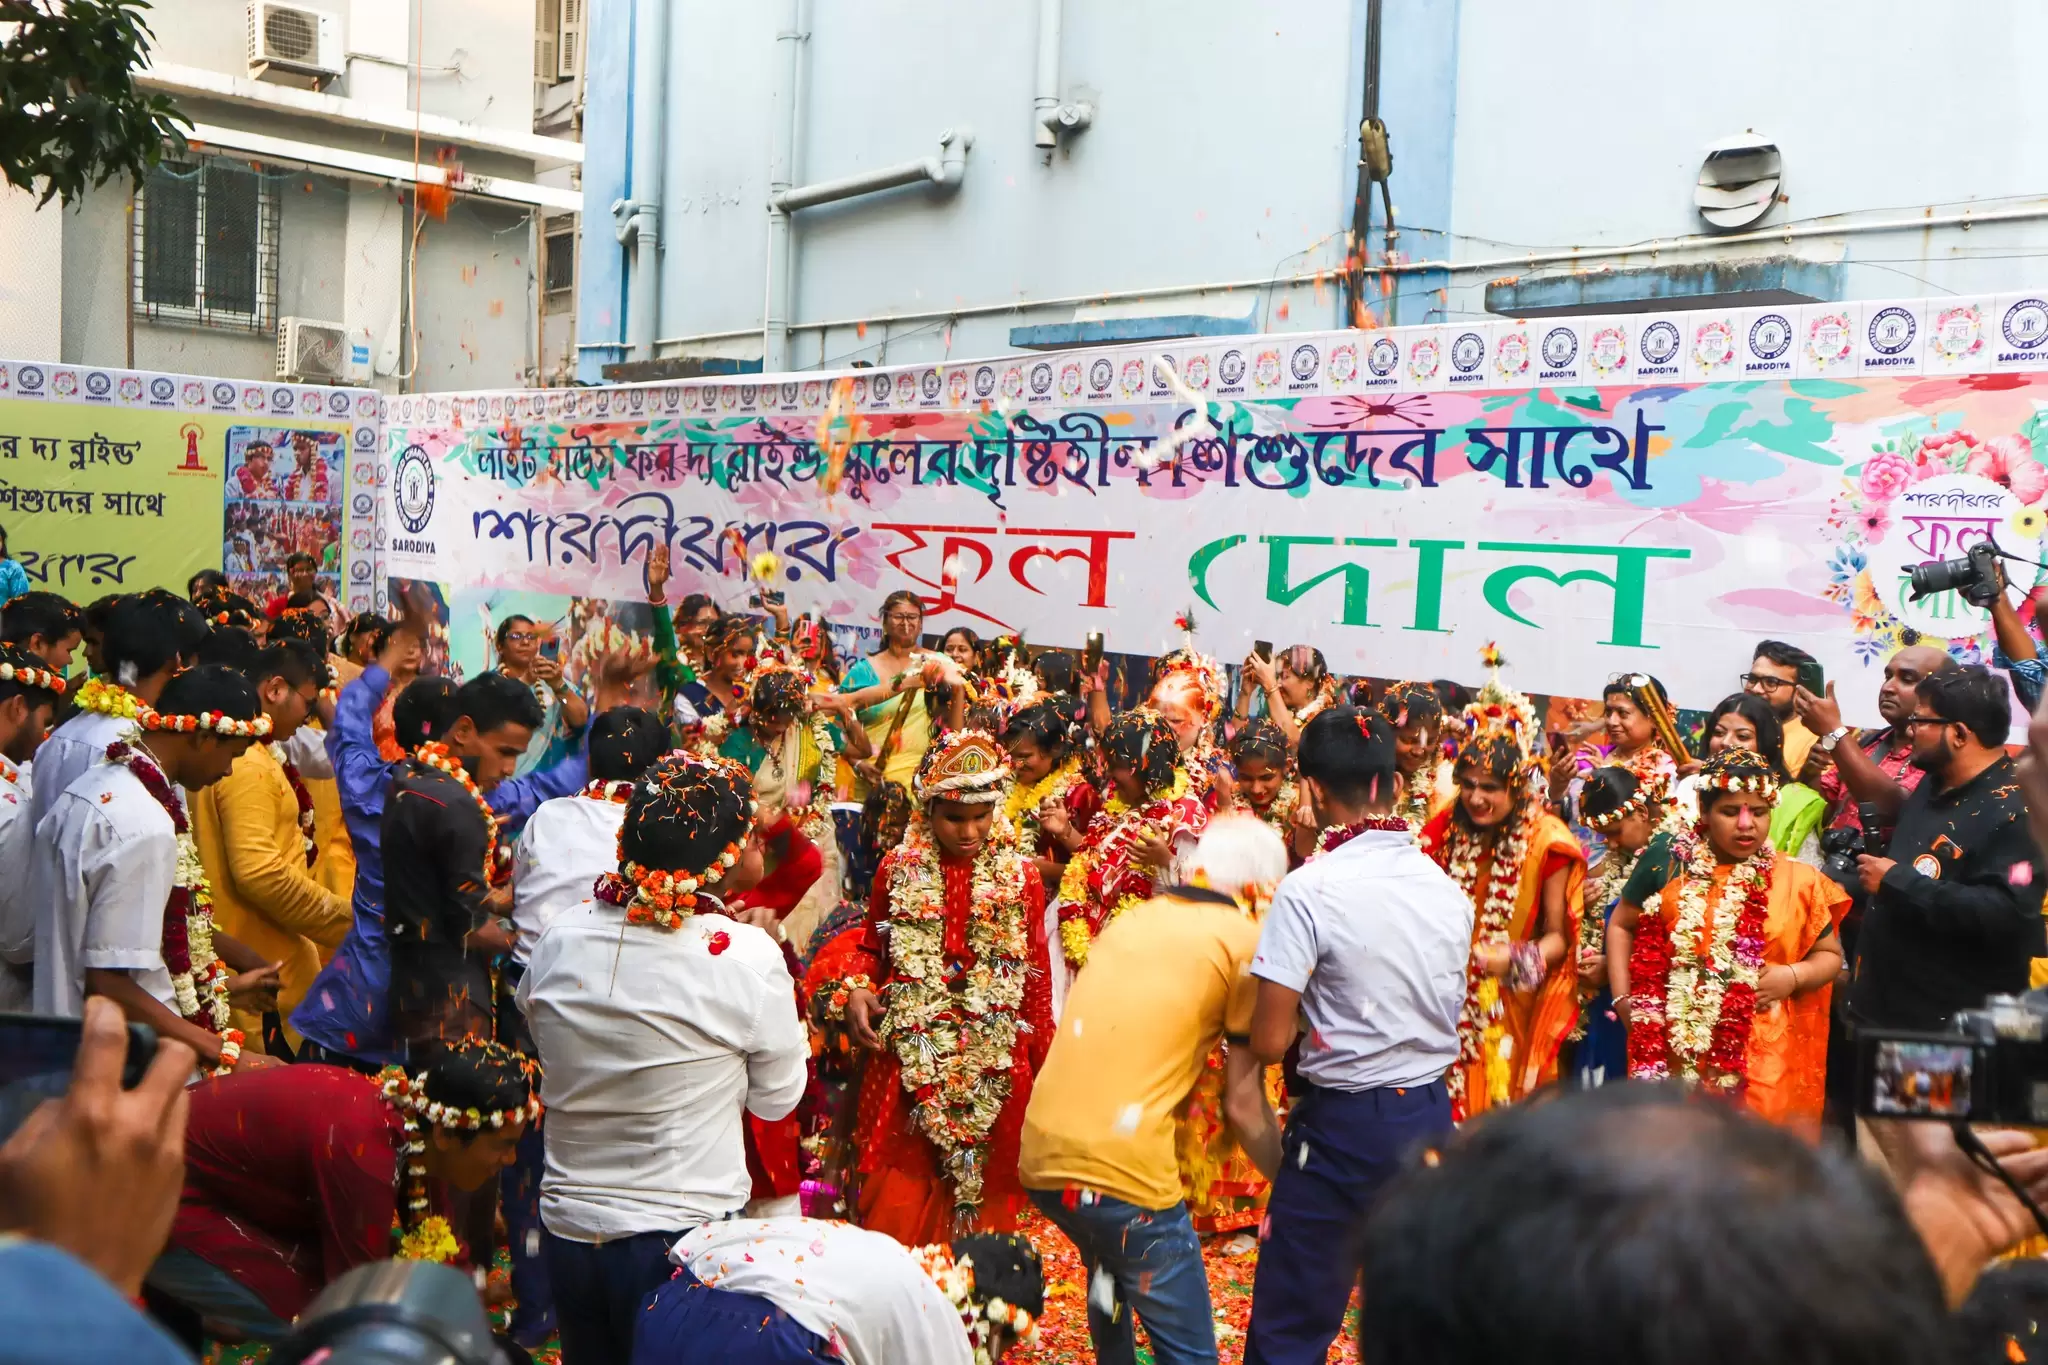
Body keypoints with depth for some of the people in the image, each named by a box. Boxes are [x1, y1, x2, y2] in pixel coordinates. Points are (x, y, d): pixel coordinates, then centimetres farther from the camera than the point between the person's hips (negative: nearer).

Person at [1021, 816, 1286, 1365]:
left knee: (1112, 1270, 34)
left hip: (1040, 1155, 7)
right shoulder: (1246, 940, -1)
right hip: (1124, 1171, -7)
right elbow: (1243, 1105, 0)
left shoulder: (1131, 919, 16)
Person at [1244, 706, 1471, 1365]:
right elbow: (1447, 1012, 11)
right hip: (1430, 1117, 6)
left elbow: (1269, 1042, -17)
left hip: (1343, 1125, -6)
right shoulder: (1449, 889, 1)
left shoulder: (1308, 891, -17)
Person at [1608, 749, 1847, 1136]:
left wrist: (1793, 976, -10)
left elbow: (1831, 956, 10)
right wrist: (1622, 997, 5)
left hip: (1769, 1058, 0)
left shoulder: (1798, 881, 2)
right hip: (1684, 1055, 0)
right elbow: (1620, 926, 14)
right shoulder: (1672, 870, 2)